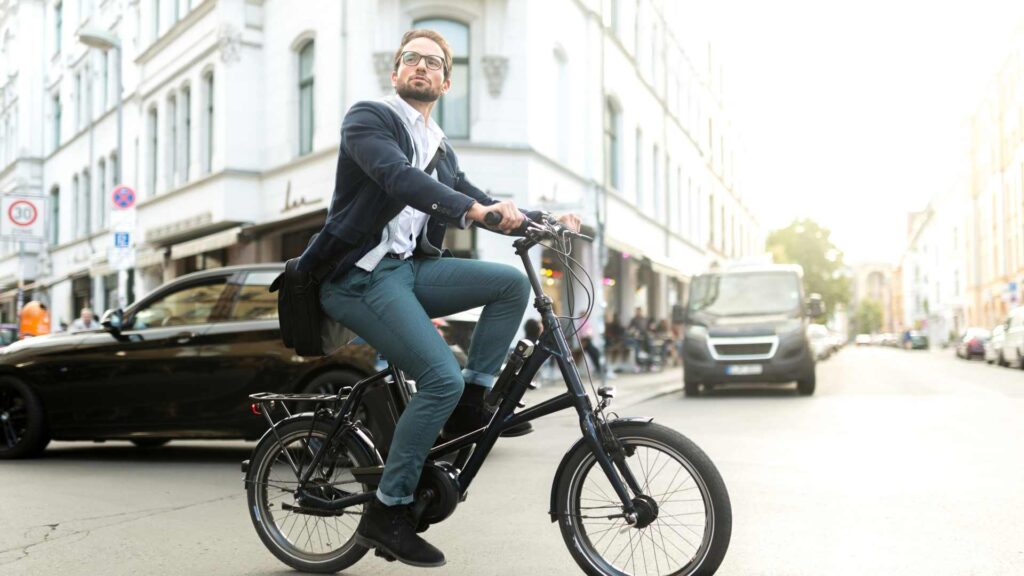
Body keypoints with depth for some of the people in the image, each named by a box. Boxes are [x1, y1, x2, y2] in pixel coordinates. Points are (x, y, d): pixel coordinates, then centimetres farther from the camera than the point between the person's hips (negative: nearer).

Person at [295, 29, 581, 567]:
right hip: (361, 275, -7)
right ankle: (386, 512, -5)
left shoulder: (440, 151, 20)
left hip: (411, 269, 7)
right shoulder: (368, 118, -3)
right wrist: (471, 208, -37)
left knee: (512, 283, -10)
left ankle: (470, 403, -2)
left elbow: (487, 210, 17)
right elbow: (397, 177, -23)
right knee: (442, 378, -19)